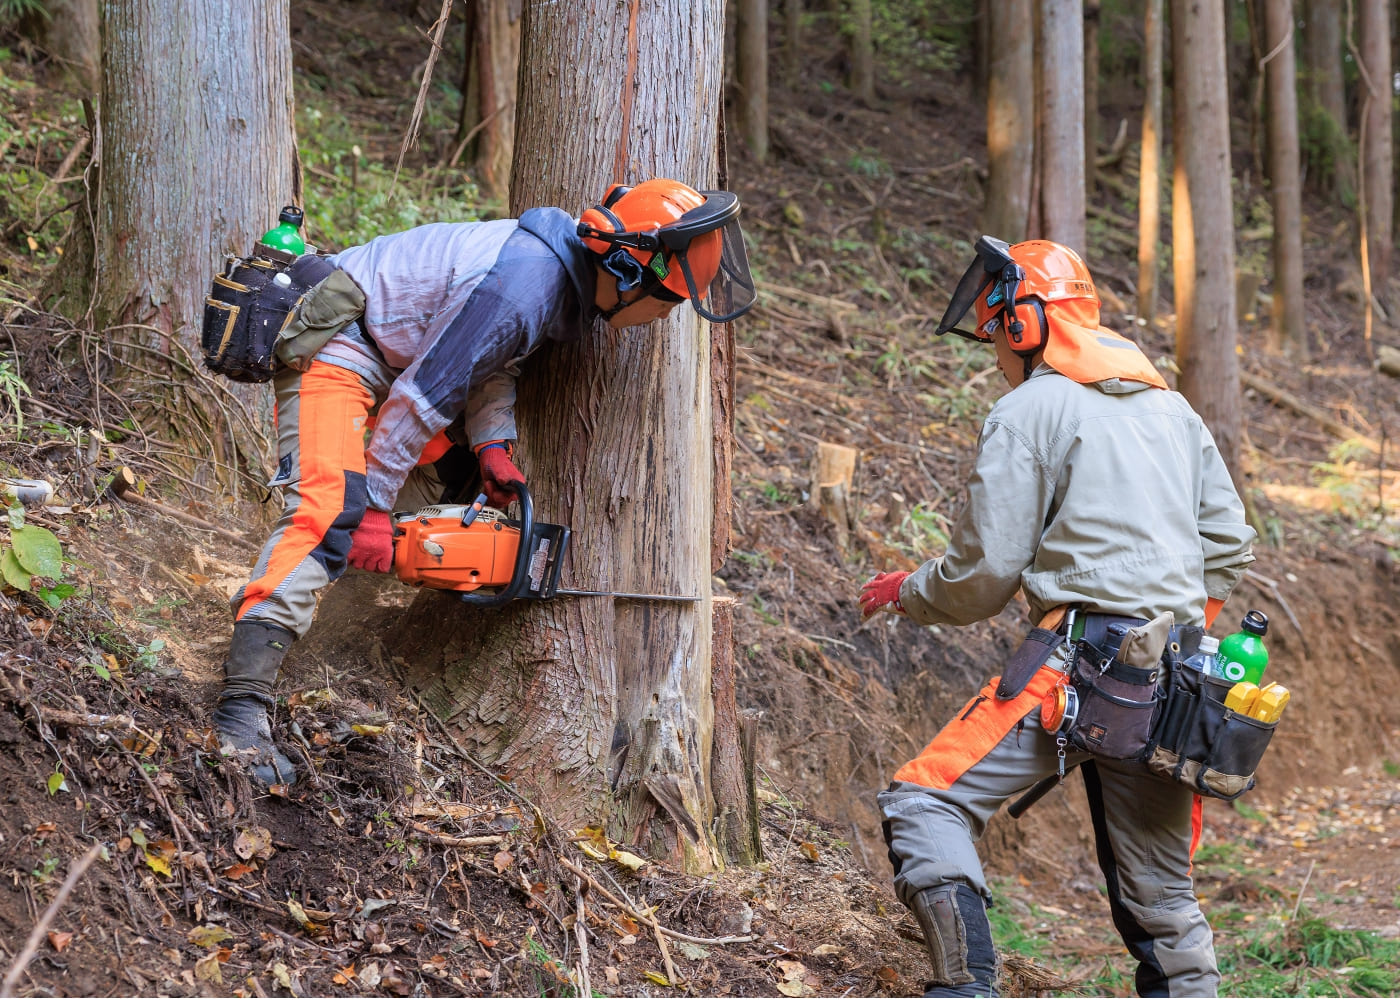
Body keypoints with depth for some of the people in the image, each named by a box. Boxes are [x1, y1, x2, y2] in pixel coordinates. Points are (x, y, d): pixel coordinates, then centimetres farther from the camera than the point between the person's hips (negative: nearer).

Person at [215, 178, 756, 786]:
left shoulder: (570, 273, 1)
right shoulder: (524, 286, -30)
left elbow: (491, 363, 10)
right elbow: (425, 395, -26)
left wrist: (492, 446, -5)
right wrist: (370, 508, -19)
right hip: (337, 343, -11)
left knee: (453, 469, 15)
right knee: (326, 511, -23)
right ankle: (241, 710, -31)